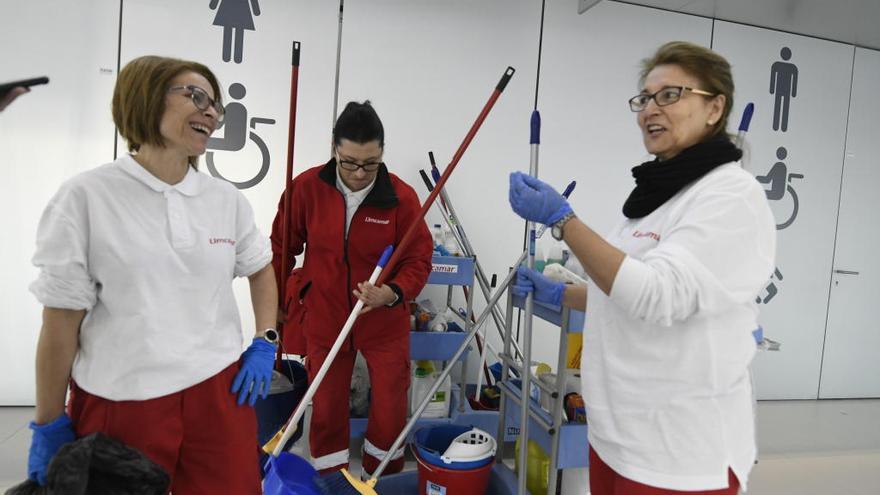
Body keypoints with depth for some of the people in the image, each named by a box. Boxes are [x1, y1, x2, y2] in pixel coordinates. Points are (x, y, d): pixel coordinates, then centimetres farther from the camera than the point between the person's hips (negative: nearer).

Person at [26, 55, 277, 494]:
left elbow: (261, 271, 18)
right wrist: (49, 425, 1)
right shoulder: (86, 197, -8)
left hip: (219, 393, 3)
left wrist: (265, 343, 5)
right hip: (117, 403, -3)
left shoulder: (227, 199, 3)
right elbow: (61, 321, -4)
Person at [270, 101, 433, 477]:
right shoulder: (306, 187, -11)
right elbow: (281, 247, 2)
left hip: (385, 322, 0)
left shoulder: (401, 196, -15)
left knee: (391, 412, 9)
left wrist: (392, 293, -28)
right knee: (326, 411, 13)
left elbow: (419, 259, -9)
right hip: (324, 320, 1)